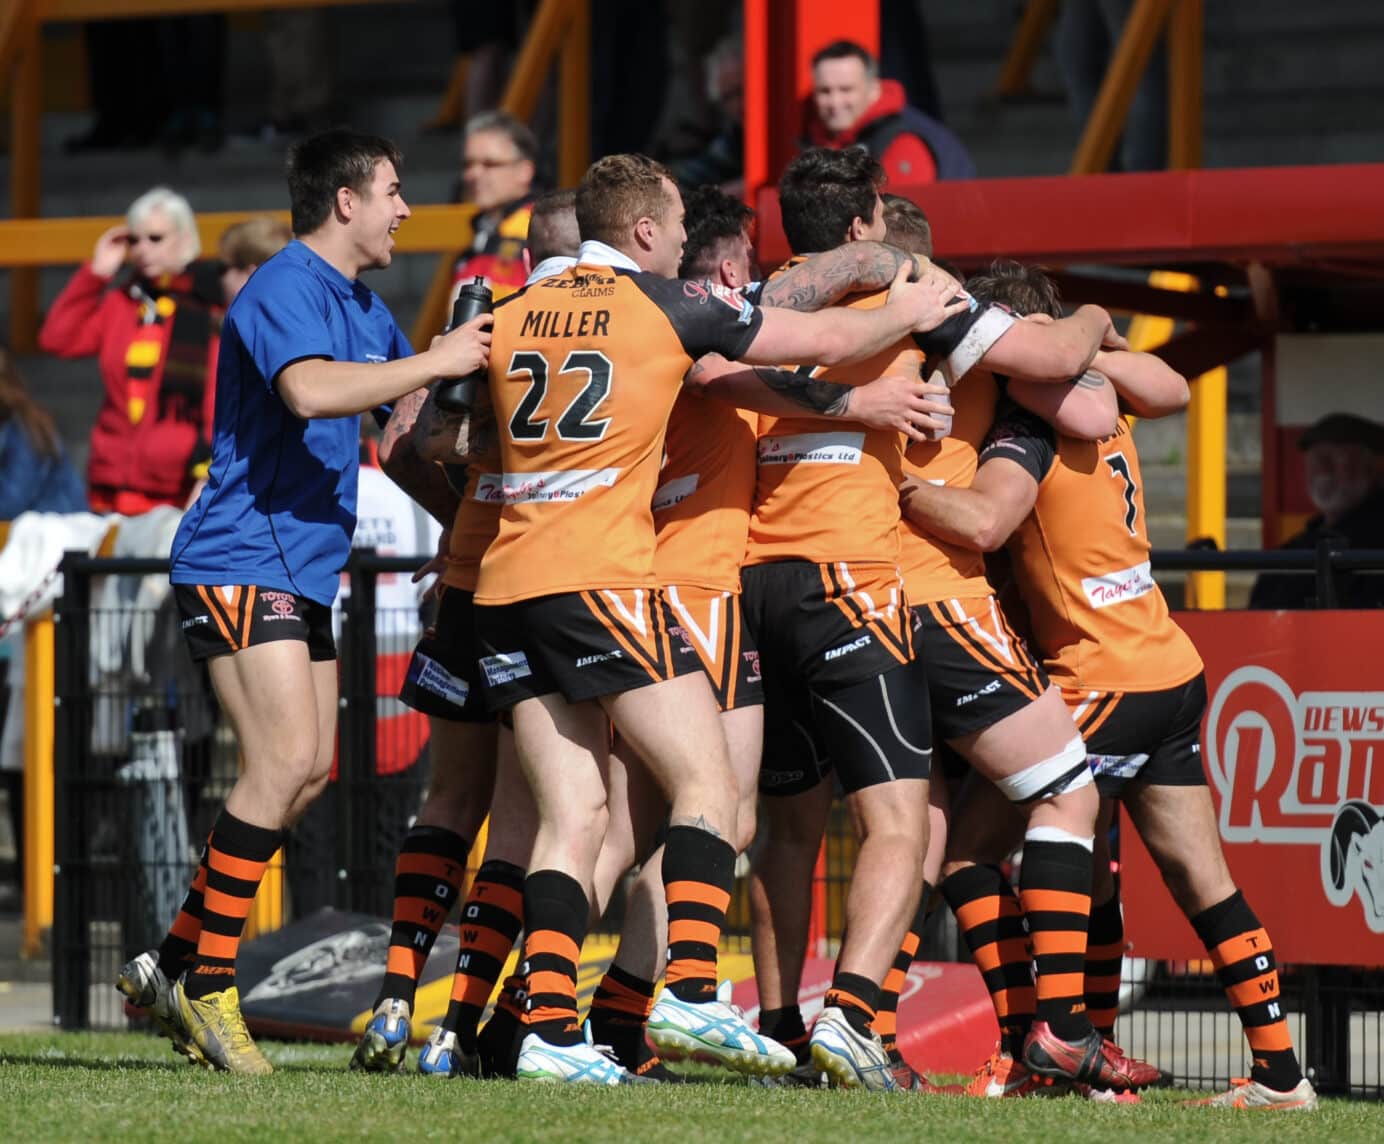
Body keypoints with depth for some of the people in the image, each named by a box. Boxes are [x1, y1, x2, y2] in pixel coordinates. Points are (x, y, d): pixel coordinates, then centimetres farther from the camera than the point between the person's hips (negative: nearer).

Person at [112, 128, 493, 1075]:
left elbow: (412, 411, 34)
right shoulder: (287, 289, -13)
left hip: (304, 569, 10)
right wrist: (436, 361, -27)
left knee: (307, 773, 7)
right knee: (285, 762, -17)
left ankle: (172, 964, 14)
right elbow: (309, 390, -33)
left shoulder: (361, 305, 18)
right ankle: (208, 986, -12)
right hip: (241, 561, -10)